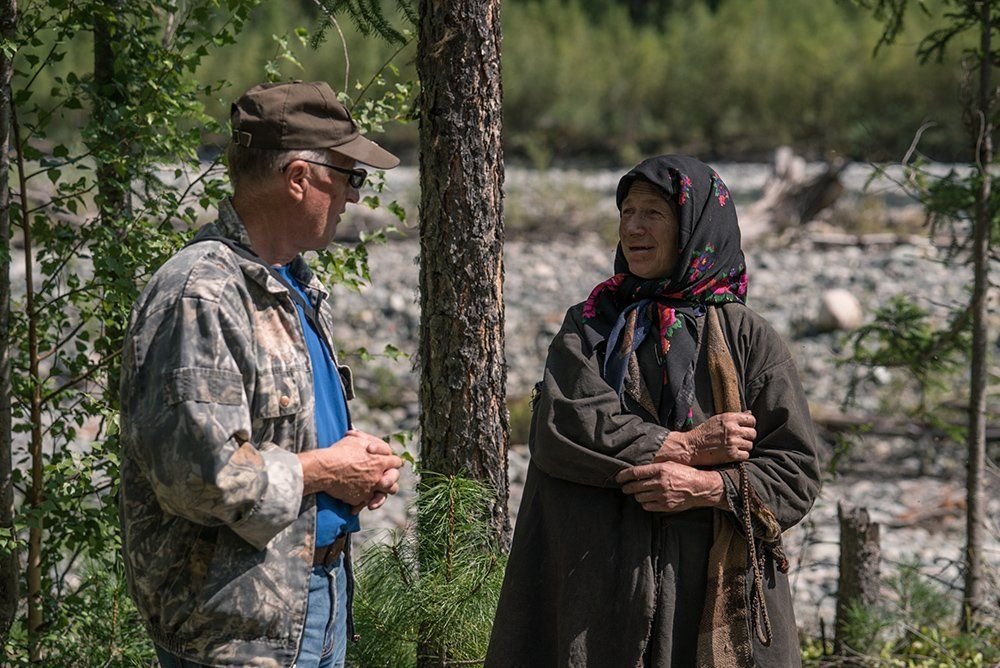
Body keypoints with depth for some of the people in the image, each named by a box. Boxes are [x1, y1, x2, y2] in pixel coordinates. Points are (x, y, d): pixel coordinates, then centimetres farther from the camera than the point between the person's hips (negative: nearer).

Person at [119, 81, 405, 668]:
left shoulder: (298, 285, 14)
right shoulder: (199, 295, -19)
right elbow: (200, 473, -28)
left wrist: (357, 457, 7)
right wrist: (322, 471, -14)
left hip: (321, 592, 9)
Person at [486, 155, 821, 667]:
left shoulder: (746, 338, 3)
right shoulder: (587, 328, 10)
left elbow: (797, 472, -2)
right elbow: (558, 426, -9)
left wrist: (706, 487, -18)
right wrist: (685, 446, -14)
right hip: (604, 582, 2)